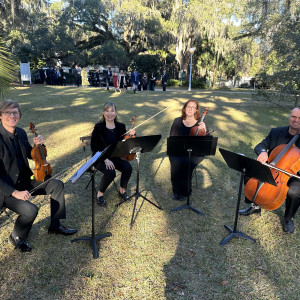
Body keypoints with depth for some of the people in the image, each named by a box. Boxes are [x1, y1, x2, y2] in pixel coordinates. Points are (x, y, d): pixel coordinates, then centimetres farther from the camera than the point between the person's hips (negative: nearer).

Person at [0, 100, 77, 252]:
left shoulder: (21, 133, 2)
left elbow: (32, 156, 16)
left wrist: (38, 145, -6)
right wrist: (15, 192, -28)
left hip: (24, 181, 8)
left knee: (57, 185, 0)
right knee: (30, 210, -28)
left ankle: (55, 225, 14)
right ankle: (16, 237, 7)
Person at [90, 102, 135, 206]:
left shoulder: (121, 127, 1)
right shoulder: (98, 127, -11)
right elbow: (93, 147, -12)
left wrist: (131, 135, -14)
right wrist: (105, 160, -23)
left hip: (115, 156, 4)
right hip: (100, 158, -4)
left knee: (128, 167, -23)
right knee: (110, 172, -31)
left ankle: (122, 190, 4)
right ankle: (100, 194, -4)